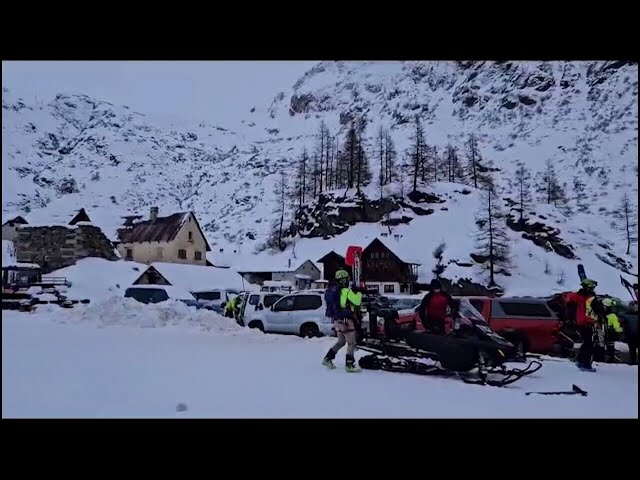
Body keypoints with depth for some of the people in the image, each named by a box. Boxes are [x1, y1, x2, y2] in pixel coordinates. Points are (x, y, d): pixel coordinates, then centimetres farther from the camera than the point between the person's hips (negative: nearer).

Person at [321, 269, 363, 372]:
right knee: (351, 343, 0)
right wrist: (358, 293, 0)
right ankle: (350, 365, -1)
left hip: (336, 319, 8)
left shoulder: (331, 290, 9)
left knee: (341, 342, 21)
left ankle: (327, 358, 17)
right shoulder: (346, 291, -15)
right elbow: (357, 302, -16)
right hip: (345, 320, -8)